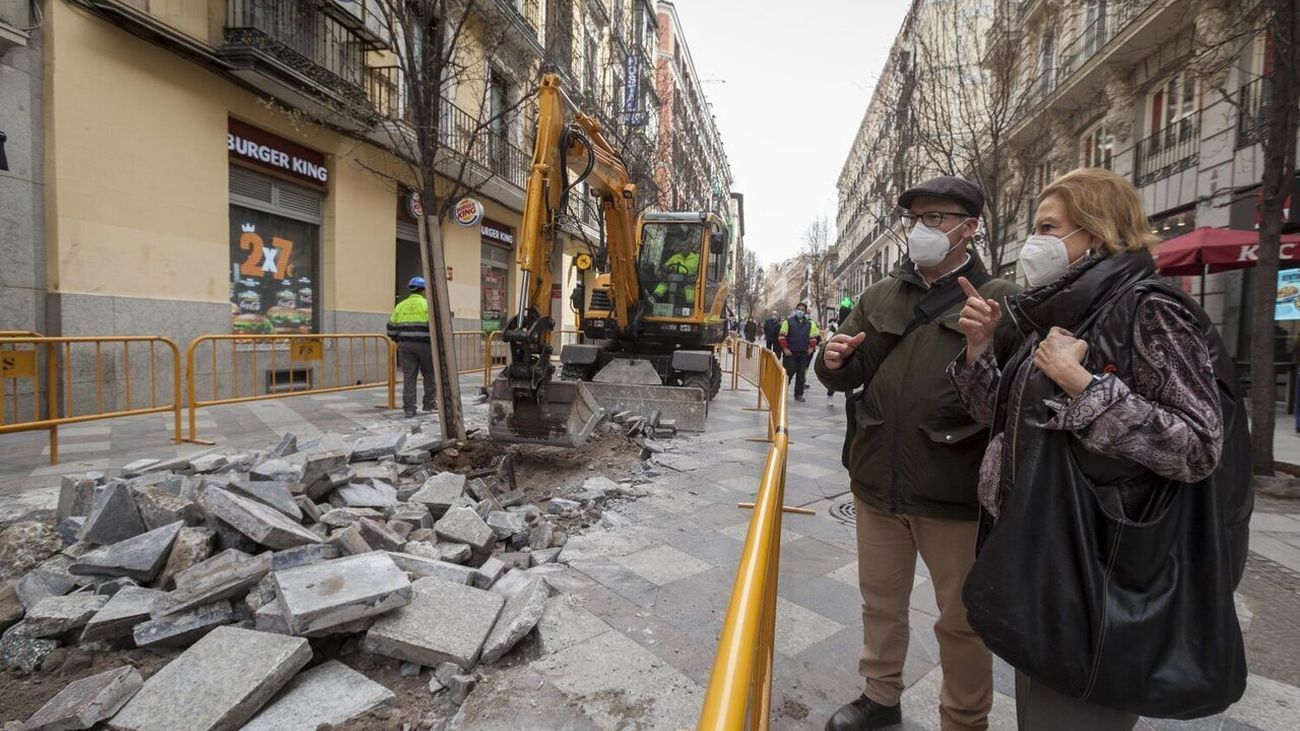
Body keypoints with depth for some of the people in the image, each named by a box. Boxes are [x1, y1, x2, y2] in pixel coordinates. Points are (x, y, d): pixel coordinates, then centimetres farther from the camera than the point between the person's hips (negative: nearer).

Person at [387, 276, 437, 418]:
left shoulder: (400, 305, 10)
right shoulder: (427, 304, -3)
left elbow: (392, 327, 11)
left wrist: (397, 340, 25)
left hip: (405, 344, 3)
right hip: (424, 344, -3)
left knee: (408, 377, 3)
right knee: (429, 374, 13)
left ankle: (409, 409, 2)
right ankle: (429, 403, 18)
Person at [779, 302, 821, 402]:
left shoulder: (809, 324, 10)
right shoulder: (788, 321, -1)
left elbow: (813, 337, 19)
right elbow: (781, 335, -3)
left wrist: (811, 347, 5)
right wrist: (785, 348, -10)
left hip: (804, 353, 4)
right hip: (790, 352, -4)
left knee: (801, 374, 5)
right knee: (788, 372, -4)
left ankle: (799, 394, 12)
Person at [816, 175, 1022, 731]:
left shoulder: (1001, 301, -4)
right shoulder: (879, 297, 9)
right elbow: (846, 377, 10)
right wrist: (835, 361, -12)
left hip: (954, 491, -4)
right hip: (876, 481, 4)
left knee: (962, 621, 14)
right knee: (880, 602, 21)